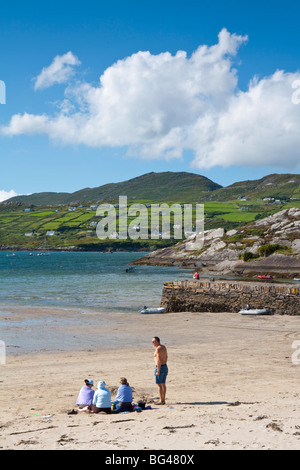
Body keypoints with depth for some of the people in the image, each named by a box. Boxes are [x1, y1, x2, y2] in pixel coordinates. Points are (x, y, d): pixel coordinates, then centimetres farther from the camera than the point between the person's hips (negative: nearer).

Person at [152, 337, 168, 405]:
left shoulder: (158, 349, -18)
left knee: (159, 385, -4)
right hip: (165, 367, 9)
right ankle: (163, 400, 15)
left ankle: (161, 401, -4)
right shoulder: (164, 347, 10)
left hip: (160, 368, -9)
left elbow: (159, 360, -23)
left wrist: (158, 371, -22)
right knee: (163, 384, 12)